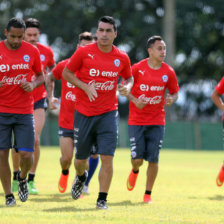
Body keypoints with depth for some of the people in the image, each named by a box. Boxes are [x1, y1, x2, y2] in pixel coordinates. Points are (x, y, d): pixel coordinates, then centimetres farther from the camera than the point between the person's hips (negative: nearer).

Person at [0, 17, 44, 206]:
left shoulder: (32, 51, 2)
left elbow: (41, 76, 14)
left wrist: (33, 84, -9)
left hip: (24, 112, 1)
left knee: (26, 155, -6)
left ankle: (22, 177, 28)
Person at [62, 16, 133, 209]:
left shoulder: (122, 57, 1)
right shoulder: (84, 52, -6)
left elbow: (129, 77, 19)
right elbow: (66, 73, 3)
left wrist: (127, 87, -5)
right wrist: (85, 87, -12)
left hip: (108, 113, 0)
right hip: (84, 112, 0)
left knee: (107, 157, -11)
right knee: (80, 158, 10)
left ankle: (102, 200, -2)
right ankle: (81, 177, 45)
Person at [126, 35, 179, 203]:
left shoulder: (168, 72, 1)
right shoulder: (137, 68, -5)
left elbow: (175, 92, 12)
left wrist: (171, 100, -11)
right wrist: (135, 101, -15)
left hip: (157, 122, 2)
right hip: (137, 120, -2)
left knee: (153, 160, -3)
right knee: (137, 159, -5)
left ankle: (148, 194, 12)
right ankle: (135, 171, 33)